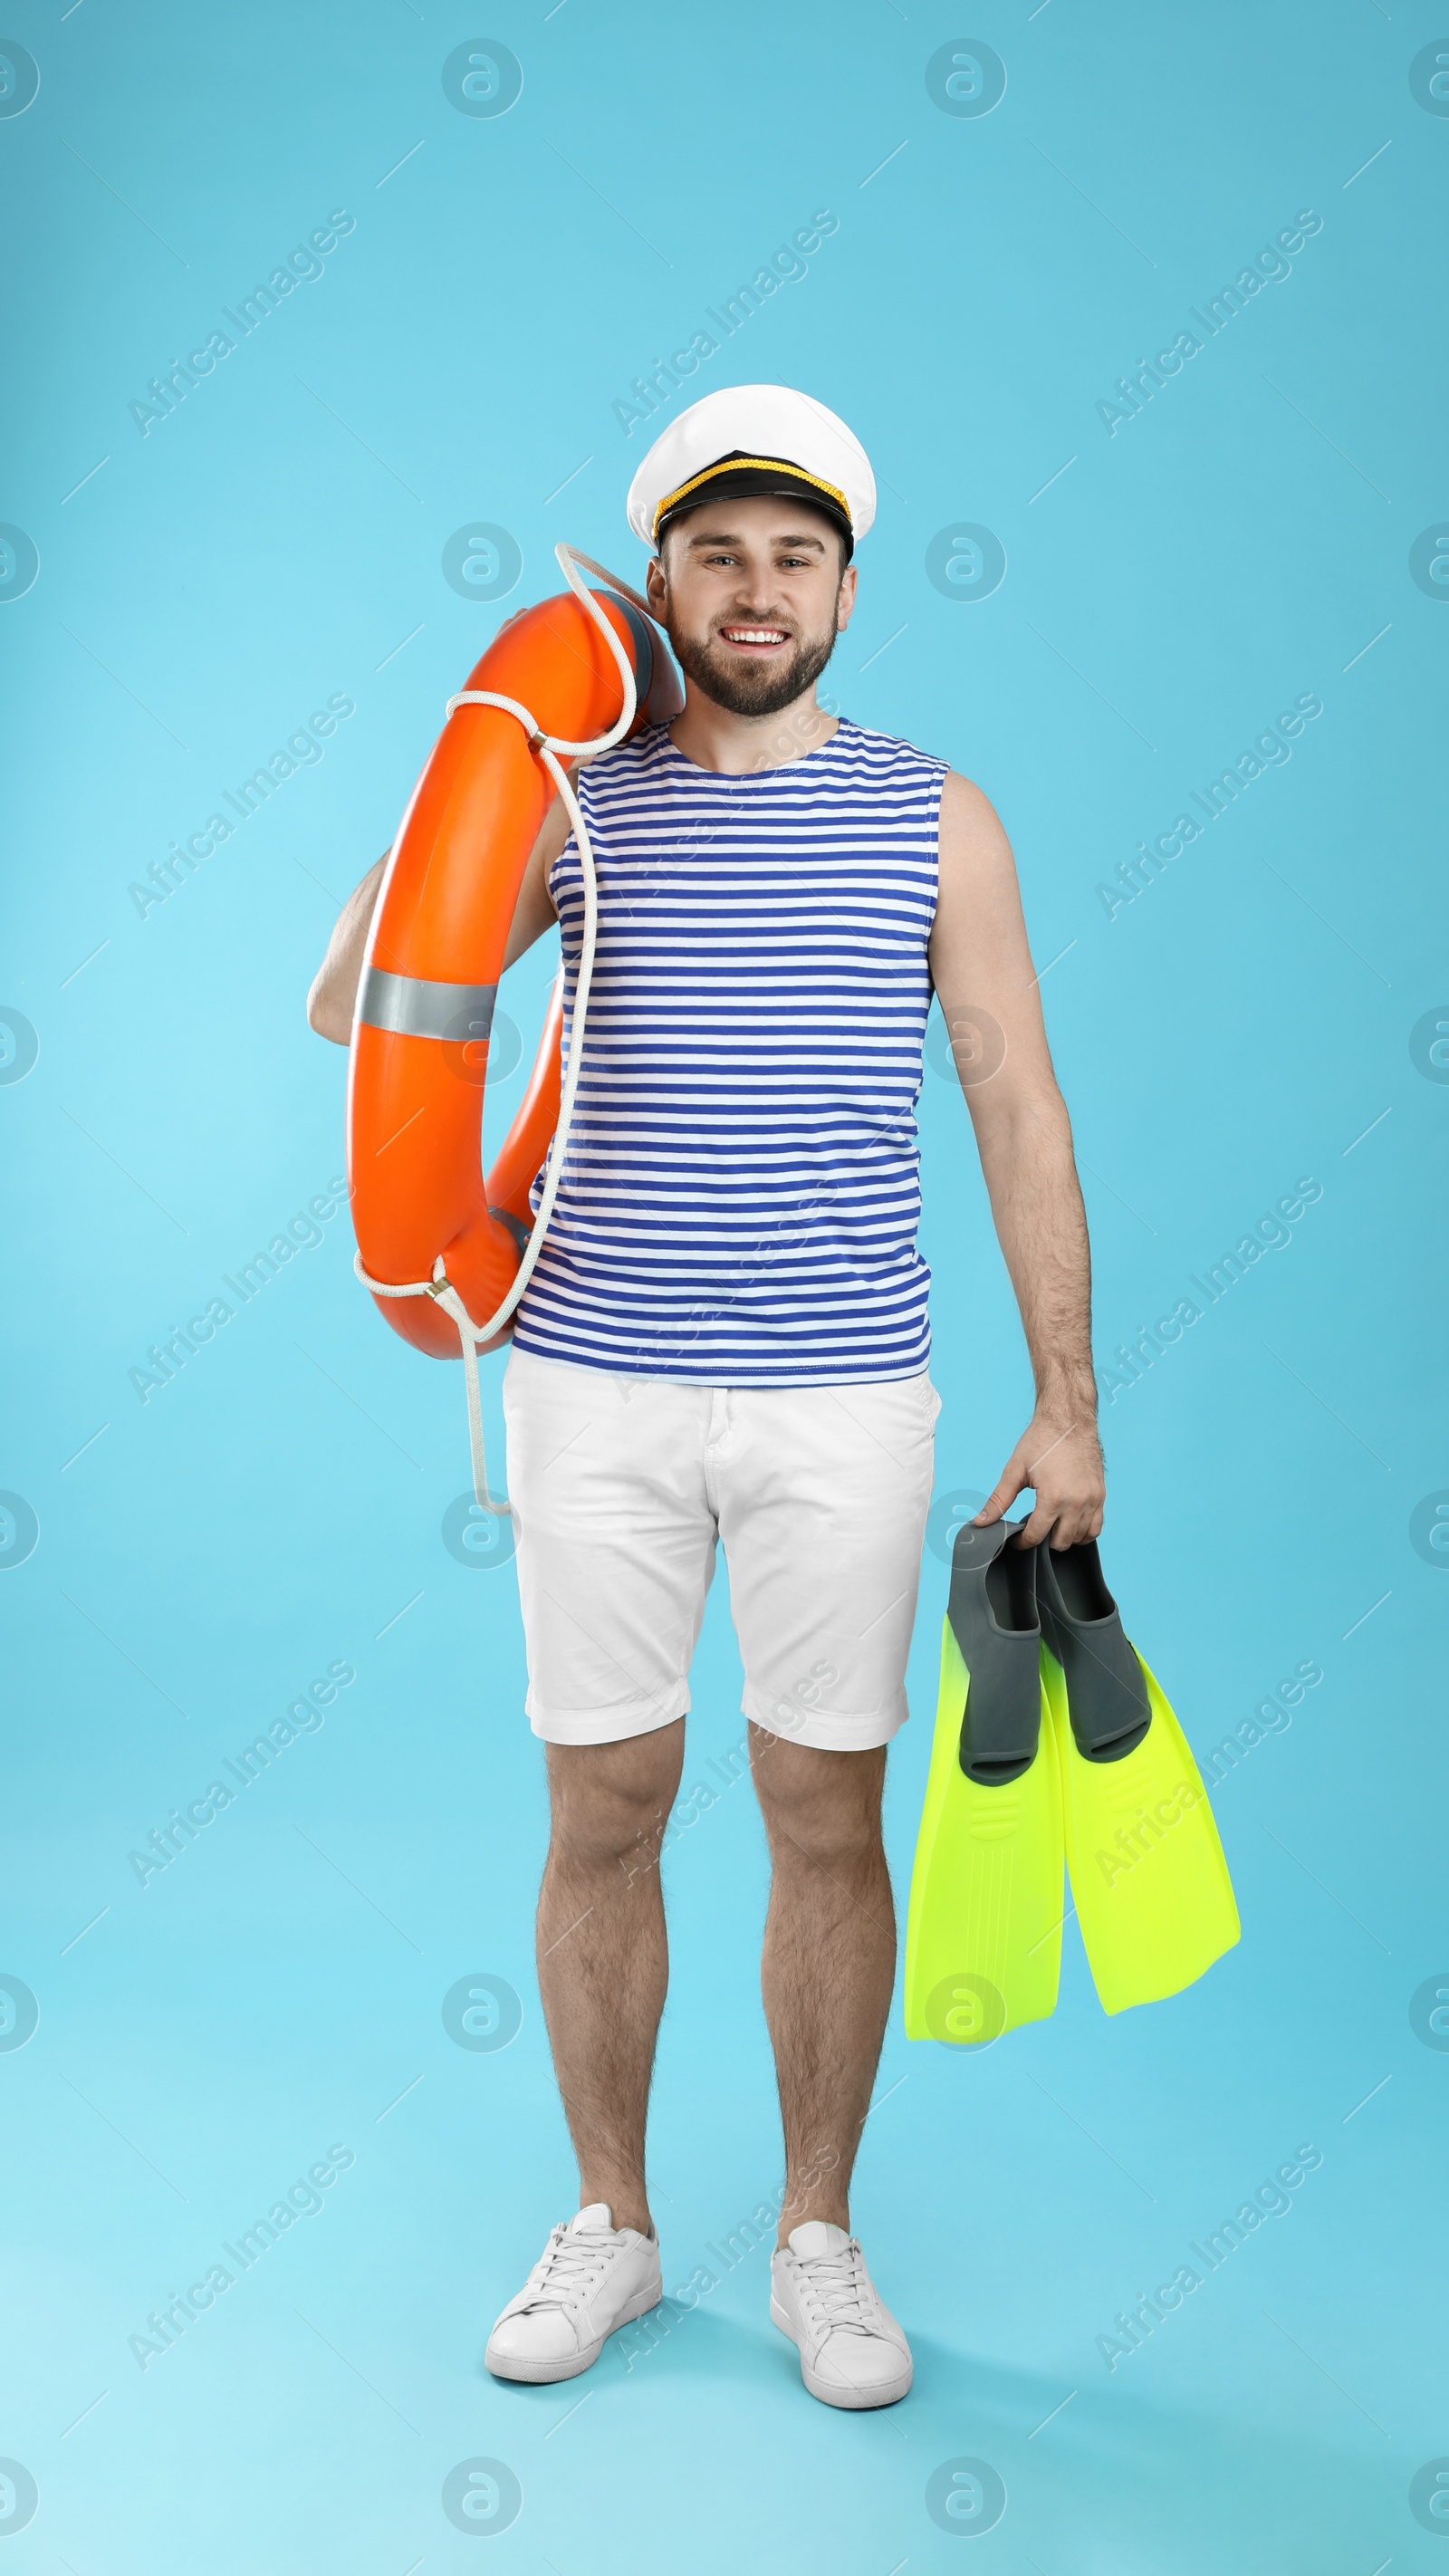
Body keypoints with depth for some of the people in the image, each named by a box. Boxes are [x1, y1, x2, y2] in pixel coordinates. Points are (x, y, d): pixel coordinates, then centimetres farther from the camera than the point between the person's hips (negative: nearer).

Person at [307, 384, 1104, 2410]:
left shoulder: (936, 820, 5)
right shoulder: (574, 805, 6)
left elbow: (1018, 1115, 3)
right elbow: (352, 1010, -2)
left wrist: (1067, 1400, -1)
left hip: (846, 1399, 0)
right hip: (598, 1387, 1)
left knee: (828, 1821, 6)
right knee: (602, 1813, 8)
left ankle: (817, 2236, 26)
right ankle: (609, 2220, 28)